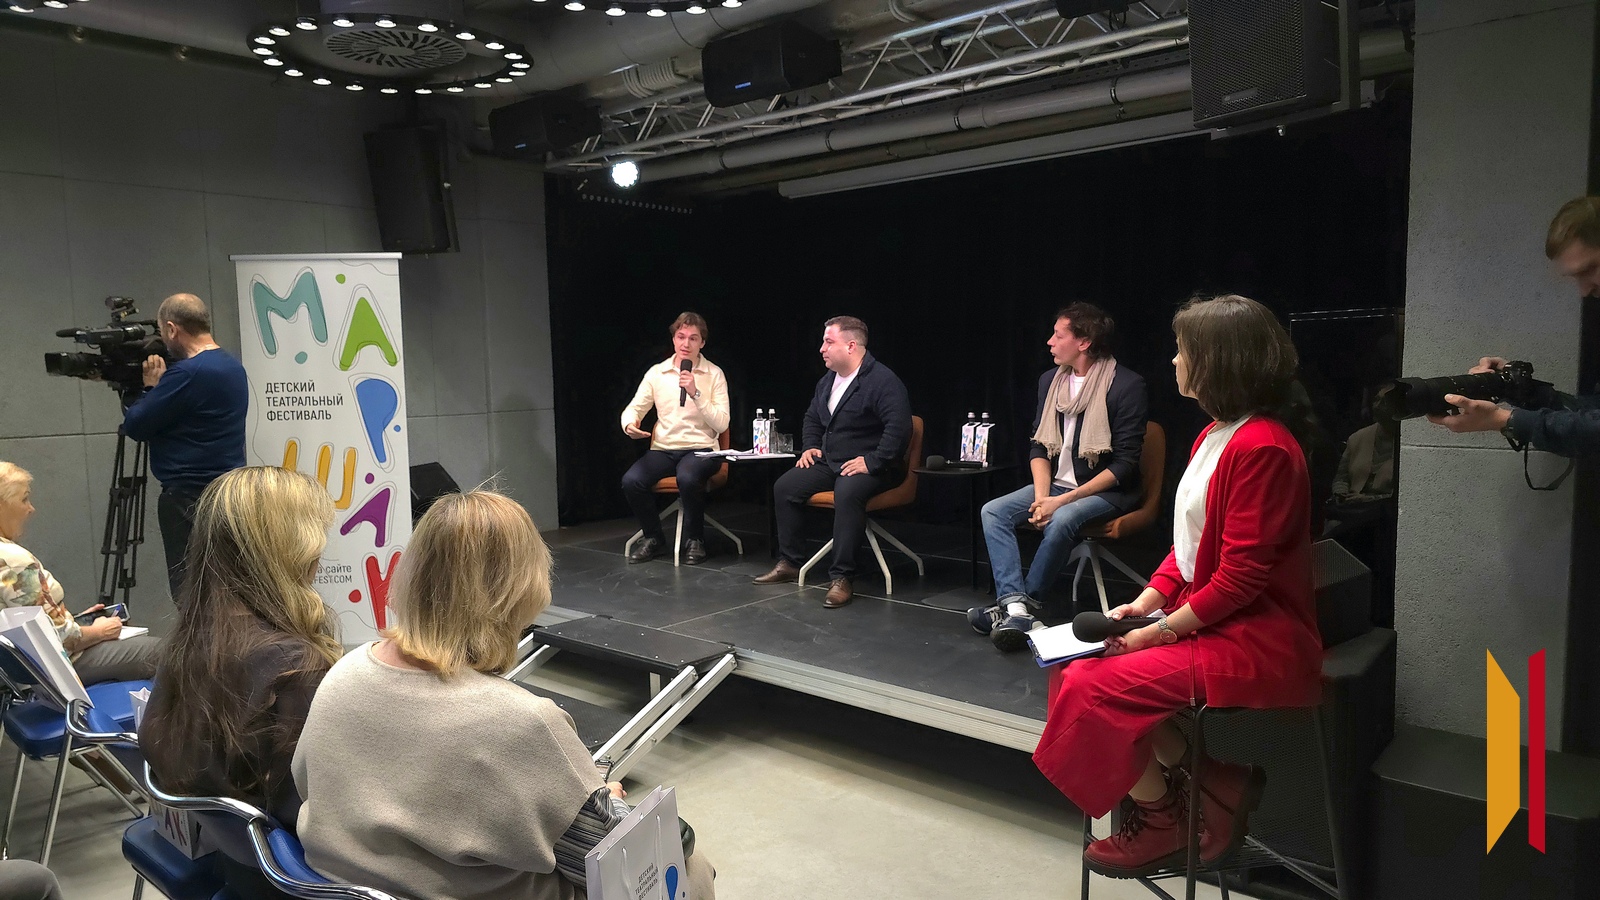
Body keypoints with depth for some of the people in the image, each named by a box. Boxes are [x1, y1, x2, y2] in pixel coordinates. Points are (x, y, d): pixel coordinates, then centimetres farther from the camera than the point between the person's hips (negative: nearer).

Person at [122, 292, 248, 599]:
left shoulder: (187, 373, -17)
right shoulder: (233, 367, 10)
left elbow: (135, 426, -10)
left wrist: (151, 386, 3)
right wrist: (159, 388, 12)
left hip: (189, 498, -9)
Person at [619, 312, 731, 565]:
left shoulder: (714, 374, 1)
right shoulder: (656, 373, 8)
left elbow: (722, 424, -7)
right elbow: (634, 408, 10)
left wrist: (695, 393, -18)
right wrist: (629, 424, -15)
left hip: (700, 449, -3)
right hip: (663, 449, 3)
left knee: (687, 478, -36)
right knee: (630, 481, -24)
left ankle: (694, 539, -8)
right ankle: (653, 537, 3)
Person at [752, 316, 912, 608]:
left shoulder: (883, 381, -15)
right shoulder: (827, 381, 13)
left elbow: (899, 427, -26)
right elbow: (812, 417, 30)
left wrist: (871, 462, -28)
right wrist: (809, 446, 13)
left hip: (870, 467, -9)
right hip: (829, 462, 9)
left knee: (847, 492, -38)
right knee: (784, 486, -4)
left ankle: (841, 578, -31)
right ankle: (789, 563, 8)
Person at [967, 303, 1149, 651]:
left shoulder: (1126, 385, -13)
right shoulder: (1051, 380, 8)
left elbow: (1125, 464, -15)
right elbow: (1038, 447, 9)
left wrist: (1063, 499, -21)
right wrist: (1041, 496, -10)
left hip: (1108, 491, -6)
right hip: (1056, 483, 7)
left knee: (1062, 520, -35)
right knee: (993, 511, -15)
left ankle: (1017, 605, -21)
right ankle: (1017, 607, -29)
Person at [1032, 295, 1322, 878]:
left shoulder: (1261, 447, -20)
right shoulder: (1215, 436, 11)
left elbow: (1240, 577, -22)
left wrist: (1159, 631, -17)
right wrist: (1143, 604, 3)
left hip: (1256, 642, -10)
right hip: (1206, 623, 10)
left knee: (1093, 686, -20)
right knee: (1076, 667, 2)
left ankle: (1160, 825, 5)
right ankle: (1213, 785, 7)